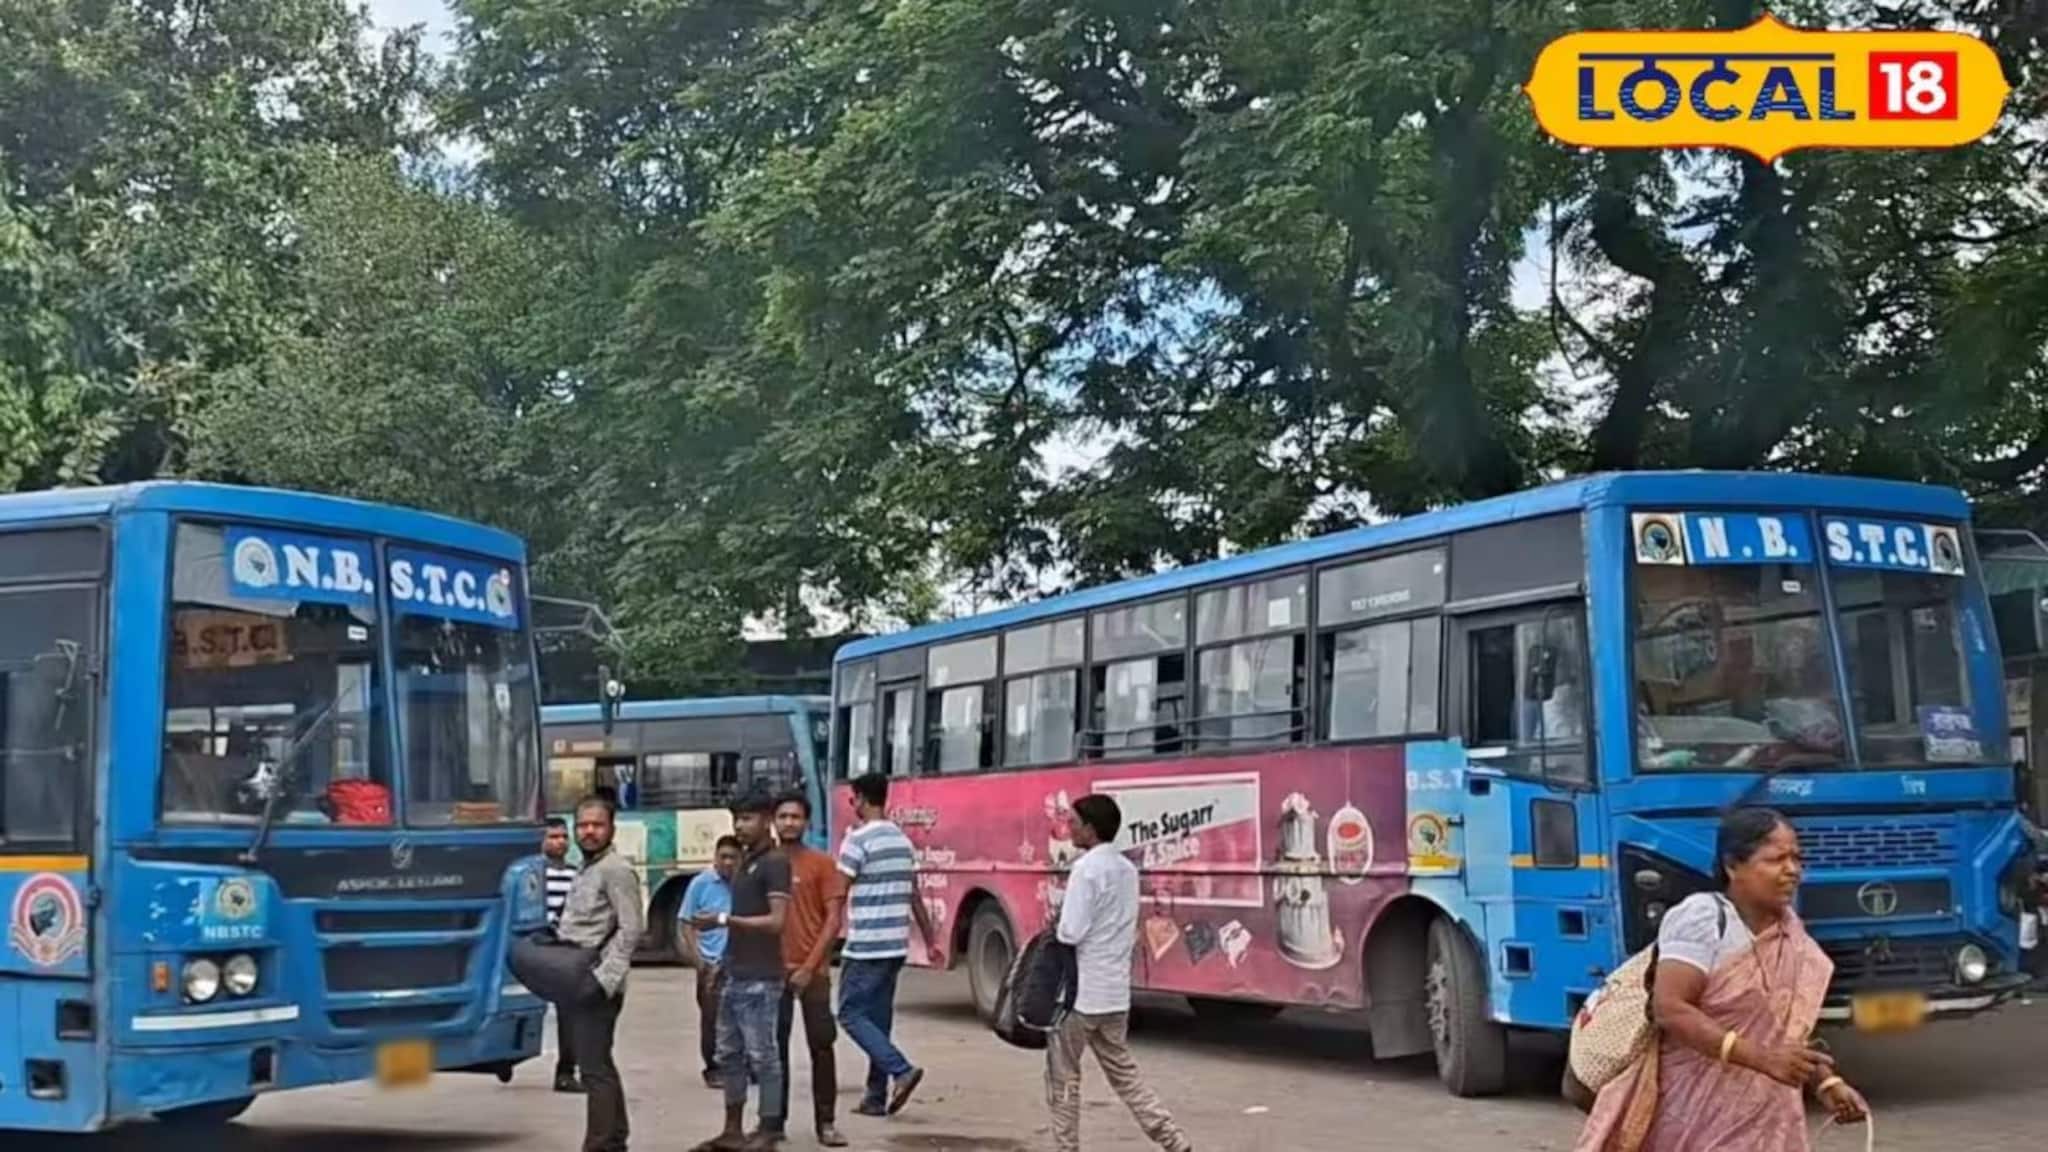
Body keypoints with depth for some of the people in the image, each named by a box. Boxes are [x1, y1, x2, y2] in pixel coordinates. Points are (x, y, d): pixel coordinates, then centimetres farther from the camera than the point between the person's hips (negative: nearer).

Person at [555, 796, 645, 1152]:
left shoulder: (616, 870, -10)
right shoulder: (585, 871, 18)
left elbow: (631, 929, -18)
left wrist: (603, 979, -22)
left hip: (597, 985, -10)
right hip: (578, 983, 10)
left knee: (594, 1068, -10)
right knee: (600, 1065, 15)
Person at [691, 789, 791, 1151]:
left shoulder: (774, 864, -11)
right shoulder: (745, 861, 16)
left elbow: (775, 921, -19)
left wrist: (724, 920, -18)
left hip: (760, 978, -9)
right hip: (735, 975, 9)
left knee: (761, 1055, -4)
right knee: (729, 1054, 12)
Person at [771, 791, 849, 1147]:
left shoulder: (822, 864, -1)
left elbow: (833, 920, -6)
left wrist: (810, 966, -13)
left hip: (812, 971, -3)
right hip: (773, 970, 3)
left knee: (821, 1045, -2)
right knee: (774, 1045, 6)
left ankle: (826, 1122, 3)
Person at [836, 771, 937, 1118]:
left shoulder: (858, 840, -11)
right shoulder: (903, 841, 13)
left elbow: (838, 897, -12)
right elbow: (915, 897, 16)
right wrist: (930, 940, 21)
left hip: (865, 947, -8)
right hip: (896, 946, 8)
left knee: (851, 1014, -1)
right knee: (879, 1017, 12)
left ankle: (901, 1070, -15)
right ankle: (876, 1095, 11)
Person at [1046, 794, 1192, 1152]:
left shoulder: (1086, 868, -16)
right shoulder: (1127, 869, 11)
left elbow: (1070, 932, -20)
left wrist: (1055, 927, 1)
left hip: (1082, 989, -8)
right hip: (1115, 989, 8)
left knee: (1063, 1073, 6)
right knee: (1123, 1072, 14)